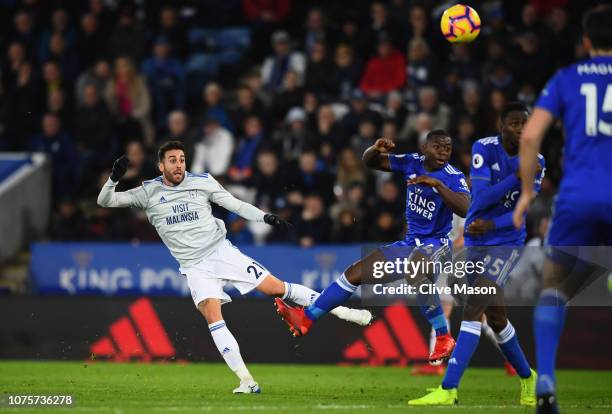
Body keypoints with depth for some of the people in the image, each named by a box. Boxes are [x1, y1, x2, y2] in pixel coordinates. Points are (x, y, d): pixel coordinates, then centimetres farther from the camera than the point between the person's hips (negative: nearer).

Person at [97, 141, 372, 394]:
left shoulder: (202, 182, 1)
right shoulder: (149, 192, 0)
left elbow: (236, 205, 5)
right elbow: (105, 201, -1)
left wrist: (266, 217, -10)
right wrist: (114, 178, -21)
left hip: (222, 251, 0)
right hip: (195, 266, 0)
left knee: (275, 287, -4)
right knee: (212, 315, -21)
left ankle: (341, 311, 10)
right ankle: (246, 380, -21)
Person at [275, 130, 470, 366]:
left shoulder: (453, 177, -15)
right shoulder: (412, 163, 1)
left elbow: (465, 210, -32)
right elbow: (369, 161, 10)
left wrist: (437, 184, -35)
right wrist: (376, 149, -13)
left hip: (436, 243, -7)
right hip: (411, 244, 7)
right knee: (356, 273, 8)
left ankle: (443, 338, -33)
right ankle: (306, 319, 16)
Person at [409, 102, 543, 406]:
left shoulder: (535, 162, -5)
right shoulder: (484, 149, -9)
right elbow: (480, 199, -19)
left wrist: (491, 225, -27)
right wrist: (517, 177, -27)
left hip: (506, 242, -2)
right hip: (476, 243, 2)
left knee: (473, 310, -17)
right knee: (495, 318, 11)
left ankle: (448, 389, -22)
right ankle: (527, 377, 34)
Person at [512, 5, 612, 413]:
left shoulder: (565, 79, 10)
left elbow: (531, 136, 0)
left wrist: (527, 192, 9)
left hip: (578, 196, 0)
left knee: (554, 287, 11)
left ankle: (545, 380, -7)